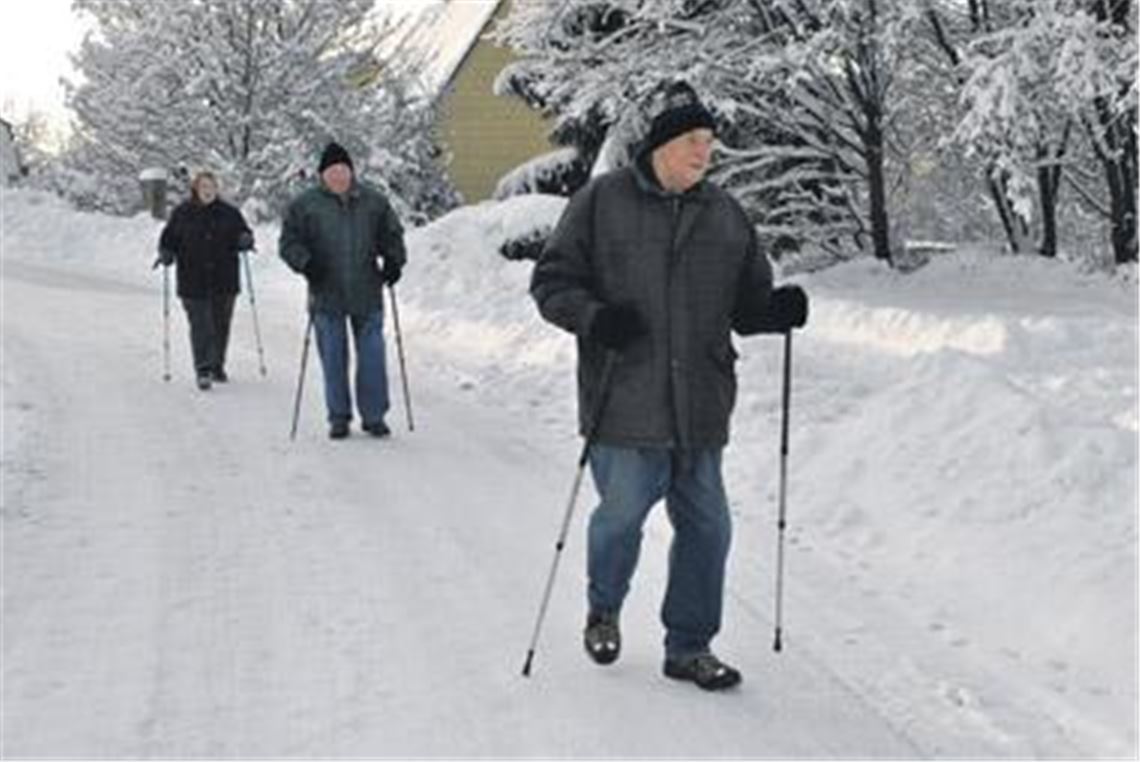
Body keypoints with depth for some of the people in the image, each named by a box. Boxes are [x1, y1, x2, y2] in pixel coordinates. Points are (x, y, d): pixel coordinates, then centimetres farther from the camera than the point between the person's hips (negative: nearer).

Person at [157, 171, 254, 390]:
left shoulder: (229, 213, 5)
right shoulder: (181, 214, 3)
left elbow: (244, 233, 12)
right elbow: (169, 239, 9)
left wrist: (245, 240, -11)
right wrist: (166, 254, -10)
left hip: (224, 282, 2)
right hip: (193, 282, -2)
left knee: (221, 325, 9)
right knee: (200, 326, -9)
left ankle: (217, 366, 25)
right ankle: (203, 371, -9)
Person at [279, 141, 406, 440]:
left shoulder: (374, 202, 8)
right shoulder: (305, 205, 3)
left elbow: (392, 234, 17)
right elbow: (289, 242, 3)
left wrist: (394, 261, 1)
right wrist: (305, 262, -13)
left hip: (367, 294, 1)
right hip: (327, 296, -1)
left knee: (372, 356, 1)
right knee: (333, 358, 4)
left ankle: (374, 415, 10)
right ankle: (338, 417, 14)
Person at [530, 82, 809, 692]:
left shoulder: (725, 215, 12)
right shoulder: (602, 202, -1)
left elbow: (747, 302, 17)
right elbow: (551, 280, 1)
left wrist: (779, 309, -5)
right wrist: (593, 317, -17)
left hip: (700, 406, 4)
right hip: (625, 404, -4)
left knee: (706, 526, 5)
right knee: (622, 515, 0)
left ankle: (689, 647, 21)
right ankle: (603, 611, 31)